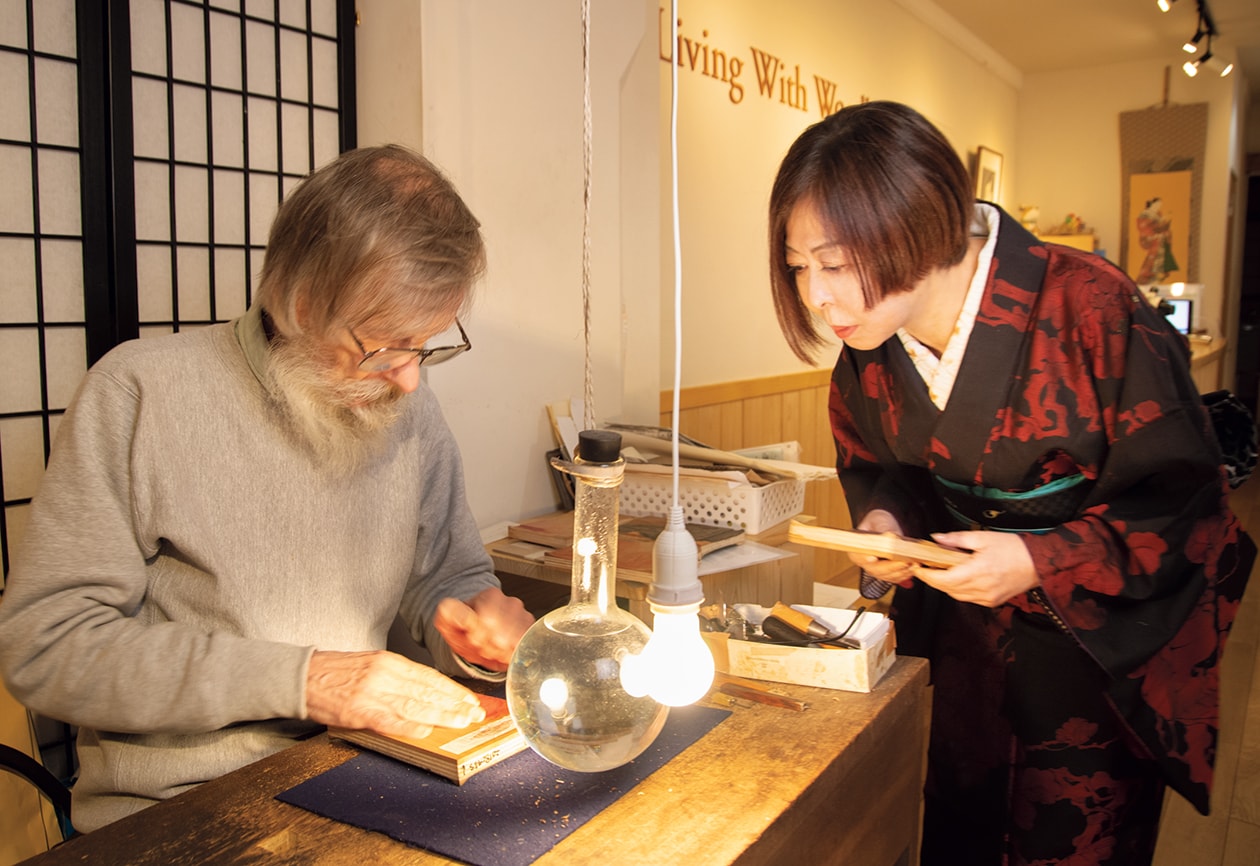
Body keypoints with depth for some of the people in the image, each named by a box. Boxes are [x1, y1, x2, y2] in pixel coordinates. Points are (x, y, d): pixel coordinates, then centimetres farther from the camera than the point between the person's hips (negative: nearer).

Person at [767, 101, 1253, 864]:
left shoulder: (1091, 309, -26)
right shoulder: (868, 343, -10)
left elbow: (1184, 500, -17)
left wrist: (1044, 562, -27)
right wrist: (884, 518, -13)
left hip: (1102, 640, -4)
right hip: (963, 624, 4)